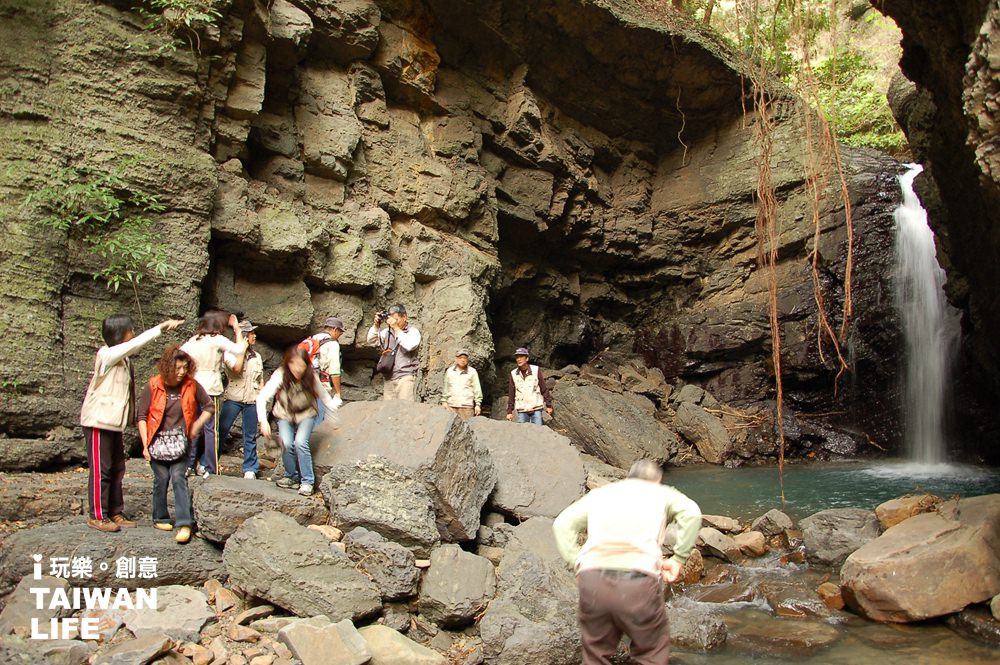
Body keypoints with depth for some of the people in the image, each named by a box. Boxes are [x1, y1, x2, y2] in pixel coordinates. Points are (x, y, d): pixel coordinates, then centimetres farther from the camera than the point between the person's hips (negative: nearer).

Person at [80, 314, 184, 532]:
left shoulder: (122, 357, 13)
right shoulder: (107, 355, -17)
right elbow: (136, 344, -23)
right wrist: (161, 327, -23)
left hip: (114, 422, 9)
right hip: (99, 421, -9)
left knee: (117, 469, 12)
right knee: (100, 470, -3)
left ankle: (115, 512, 19)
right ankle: (97, 516, 5)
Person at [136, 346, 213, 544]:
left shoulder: (191, 385, -5)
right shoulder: (153, 386, -9)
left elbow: (209, 407, 7)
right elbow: (142, 417, -4)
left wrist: (197, 426, -4)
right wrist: (145, 445, -8)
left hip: (180, 441, 0)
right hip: (158, 440, 0)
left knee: (179, 478, -10)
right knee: (161, 479, 3)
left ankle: (184, 524, -13)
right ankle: (160, 518, 23)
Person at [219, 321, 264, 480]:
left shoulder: (257, 356, 15)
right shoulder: (230, 353, 0)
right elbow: (236, 368, -20)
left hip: (252, 400, 4)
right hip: (233, 398, -3)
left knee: (250, 436, 6)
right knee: (221, 431, -3)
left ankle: (250, 469, 14)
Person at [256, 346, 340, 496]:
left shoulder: (311, 377, -21)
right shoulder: (280, 375, -25)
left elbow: (324, 396, -7)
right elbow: (262, 397, -27)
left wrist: (334, 409, -18)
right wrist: (263, 420, -36)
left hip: (306, 415, -1)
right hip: (285, 415, 1)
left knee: (300, 443, -22)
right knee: (287, 443, -20)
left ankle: (307, 481, -8)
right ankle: (291, 476, 6)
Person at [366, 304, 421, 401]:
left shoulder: (413, 331, 1)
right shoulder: (387, 332, 16)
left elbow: (409, 346, -17)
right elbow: (372, 341, 14)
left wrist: (396, 328, -16)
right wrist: (376, 325, 0)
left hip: (405, 377, -5)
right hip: (389, 378, 5)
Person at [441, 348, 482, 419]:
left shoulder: (472, 372, 3)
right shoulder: (449, 371, 11)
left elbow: (477, 389, 3)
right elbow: (446, 388, 18)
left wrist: (478, 404, -1)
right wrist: (444, 401, 15)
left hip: (466, 406, -2)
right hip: (451, 405, 2)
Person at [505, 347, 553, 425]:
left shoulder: (536, 370, -3)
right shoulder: (513, 374, 1)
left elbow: (544, 389, 2)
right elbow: (511, 394, 5)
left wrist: (548, 405, 1)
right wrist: (509, 411, 4)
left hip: (536, 409, -1)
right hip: (522, 411, 1)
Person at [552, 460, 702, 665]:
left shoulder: (600, 493, 28)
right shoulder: (662, 493, 23)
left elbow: (562, 524, 16)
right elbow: (691, 513, 2)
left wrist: (576, 563, 14)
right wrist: (679, 558, 8)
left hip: (592, 579, 2)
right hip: (639, 580, -2)